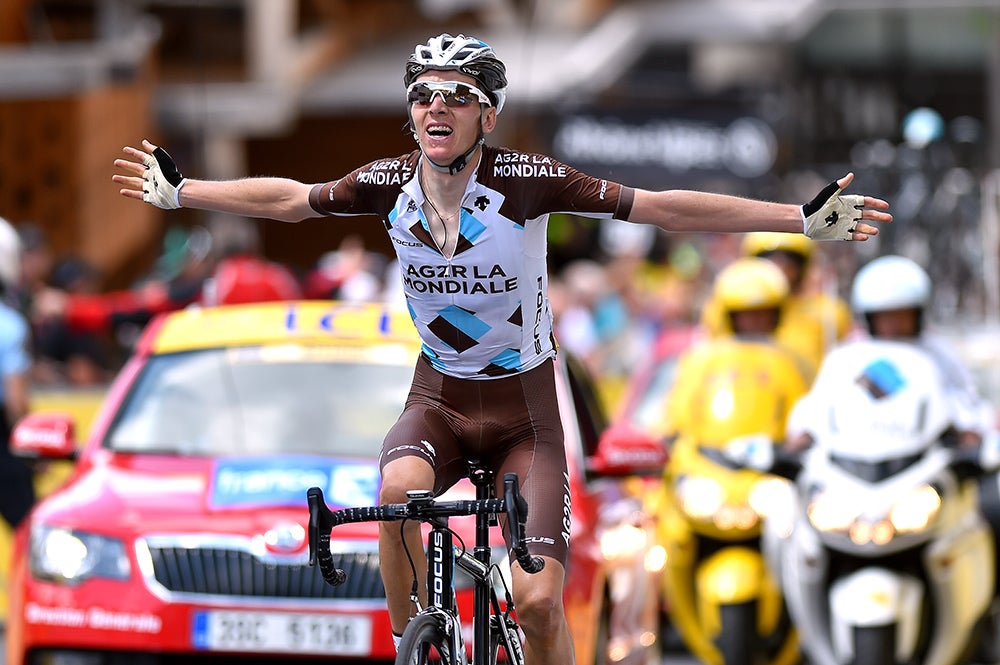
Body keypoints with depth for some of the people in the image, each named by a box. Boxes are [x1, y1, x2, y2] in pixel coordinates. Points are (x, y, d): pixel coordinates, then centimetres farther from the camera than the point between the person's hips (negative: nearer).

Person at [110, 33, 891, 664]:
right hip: (439, 397, 2)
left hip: (524, 406, -2)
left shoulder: (525, 179, -20)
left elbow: (661, 208, -19)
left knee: (538, 601, -15)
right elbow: (290, 199, 7)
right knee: (398, 491, -33)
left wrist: (805, 218, -22)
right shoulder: (390, 183, -11)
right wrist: (179, 191, 16)